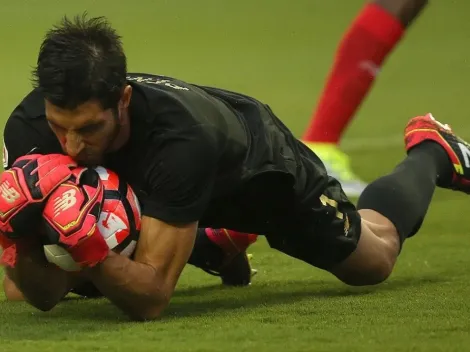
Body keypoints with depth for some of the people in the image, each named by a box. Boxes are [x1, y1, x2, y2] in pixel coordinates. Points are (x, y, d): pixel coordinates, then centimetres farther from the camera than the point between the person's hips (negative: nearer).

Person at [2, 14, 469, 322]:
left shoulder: (180, 137, -48)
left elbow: (152, 297, -46)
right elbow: (47, 295, -32)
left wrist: (87, 250, -64)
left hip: (262, 164, -3)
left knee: (373, 258, 21)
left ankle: (431, 150, 47)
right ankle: (222, 238, 51)